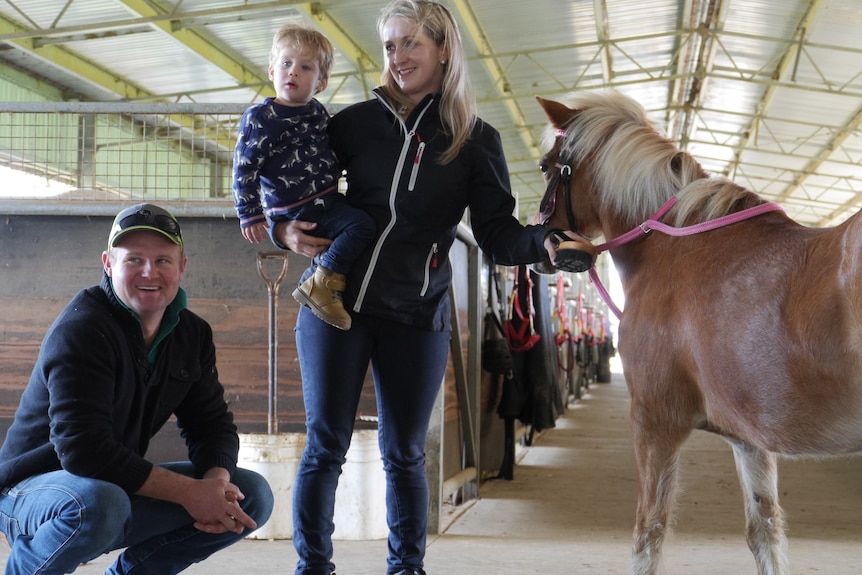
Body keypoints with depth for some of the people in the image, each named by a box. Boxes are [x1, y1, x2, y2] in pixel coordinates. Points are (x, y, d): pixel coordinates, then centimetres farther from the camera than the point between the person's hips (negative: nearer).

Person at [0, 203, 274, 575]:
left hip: (121, 487, 7)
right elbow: (83, 449, -30)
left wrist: (216, 480, -18)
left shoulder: (192, 334, 2)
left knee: (253, 496, -2)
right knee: (99, 503, -41)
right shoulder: (80, 330, -21)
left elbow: (212, 424, 6)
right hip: (34, 490, -7)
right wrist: (189, 492, -28)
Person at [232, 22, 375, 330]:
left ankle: (327, 280, 0)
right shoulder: (260, 117, -9)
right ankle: (321, 286, -21)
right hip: (291, 216, -8)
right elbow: (245, 167, -12)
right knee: (361, 224, -21)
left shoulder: (318, 112, 10)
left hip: (327, 200, 8)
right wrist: (250, 215, -16)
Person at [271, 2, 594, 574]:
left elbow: (498, 235, -2)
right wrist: (286, 231, -7)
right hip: (336, 300, 1)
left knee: (404, 453, 8)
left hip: (417, 317, 0)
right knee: (325, 445, 3)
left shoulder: (476, 140, 3)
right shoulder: (356, 121, 5)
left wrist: (543, 241, -22)